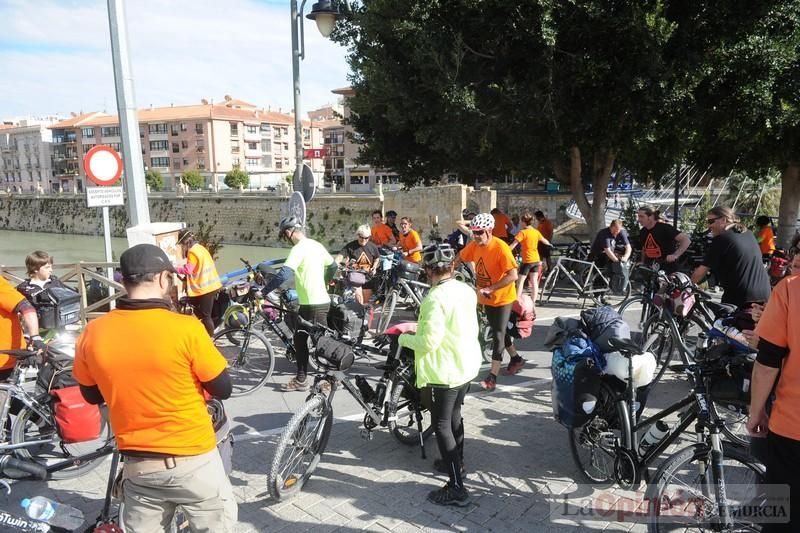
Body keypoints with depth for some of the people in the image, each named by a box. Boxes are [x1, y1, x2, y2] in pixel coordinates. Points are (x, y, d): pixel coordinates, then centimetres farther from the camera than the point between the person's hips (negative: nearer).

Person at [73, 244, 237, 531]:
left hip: (137, 464, 4)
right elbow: (223, 389, -10)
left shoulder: (92, 333, -8)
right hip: (193, 460, -4)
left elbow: (92, 396, 8)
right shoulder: (186, 328, -21)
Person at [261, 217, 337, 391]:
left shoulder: (298, 248, -16)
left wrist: (263, 291, -23)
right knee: (300, 339, 15)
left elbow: (284, 274, -27)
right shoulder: (316, 245, 11)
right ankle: (301, 379, 22)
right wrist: (323, 284, 37)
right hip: (321, 300, 9)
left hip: (313, 304, -9)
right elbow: (333, 266, 22)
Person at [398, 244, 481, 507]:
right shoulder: (467, 290, 1)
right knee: (454, 416, 25)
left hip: (444, 372, -8)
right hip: (466, 365, 8)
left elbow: (429, 342, -26)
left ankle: (457, 487, 5)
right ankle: (456, 462, 42)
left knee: (442, 426, 2)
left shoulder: (435, 298, -24)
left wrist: (405, 339, -7)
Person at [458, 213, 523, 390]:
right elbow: (458, 259, 7)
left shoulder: (501, 248, -26)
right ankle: (516, 359, 40)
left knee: (498, 335, -5)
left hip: (503, 298, -7)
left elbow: (513, 275, -31)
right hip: (487, 298, 7)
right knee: (499, 331, 20)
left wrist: (490, 289, -34)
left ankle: (492, 377, 0)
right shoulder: (474, 245, -7)